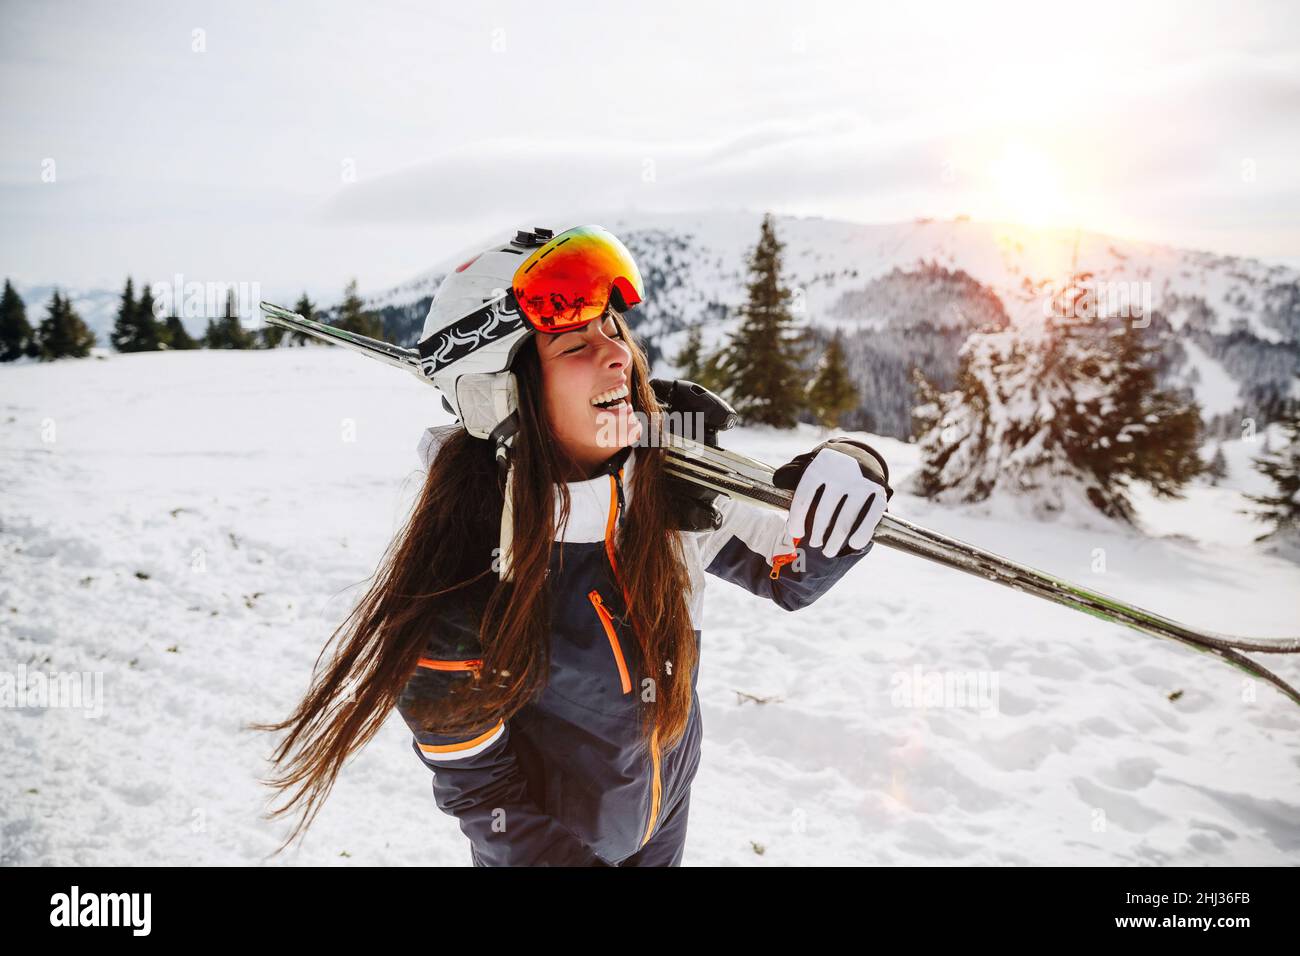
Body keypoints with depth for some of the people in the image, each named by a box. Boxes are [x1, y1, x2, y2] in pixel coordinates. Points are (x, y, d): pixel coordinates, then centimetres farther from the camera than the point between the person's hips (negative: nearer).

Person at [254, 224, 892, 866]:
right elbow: (480, 792, -21)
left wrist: (844, 475, -27)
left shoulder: (670, 494, -21)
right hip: (547, 848, -4)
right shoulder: (453, 588, -32)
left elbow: (791, 574, -8)